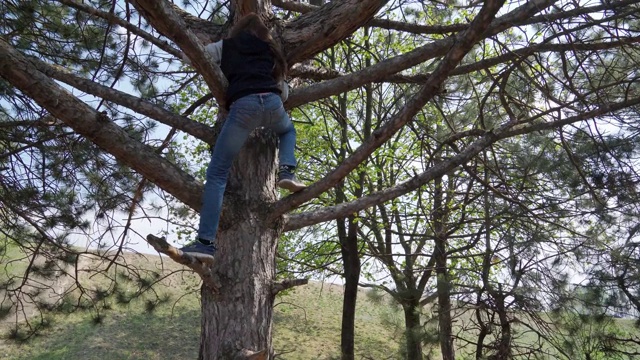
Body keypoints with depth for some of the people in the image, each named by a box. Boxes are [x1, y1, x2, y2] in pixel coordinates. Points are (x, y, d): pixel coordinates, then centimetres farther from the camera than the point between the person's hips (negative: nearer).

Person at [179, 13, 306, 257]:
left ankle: (206, 241, -10)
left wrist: (215, 65, 45)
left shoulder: (226, 46, 26)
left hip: (244, 105, -3)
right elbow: (284, 92, 33)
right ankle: (287, 173, 11)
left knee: (217, 173, 1)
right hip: (272, 102, 3)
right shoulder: (270, 51, 33)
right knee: (288, 130, 39)